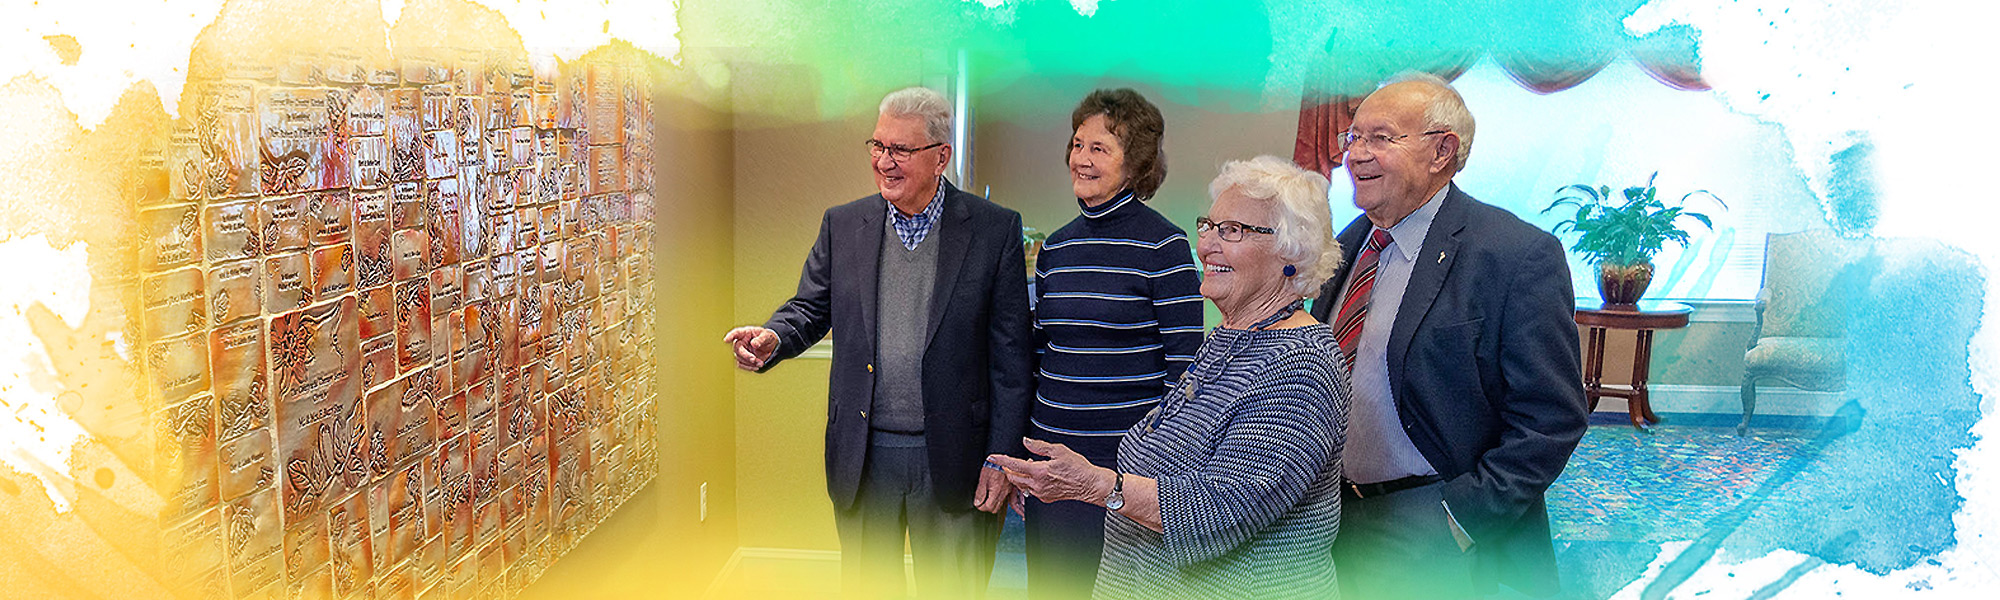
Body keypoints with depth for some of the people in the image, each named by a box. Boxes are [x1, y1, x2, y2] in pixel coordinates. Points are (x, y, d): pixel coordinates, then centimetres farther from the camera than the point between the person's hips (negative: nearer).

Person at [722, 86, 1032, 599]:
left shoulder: (994, 229, -5)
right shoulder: (842, 225, 5)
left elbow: (1011, 355, -4)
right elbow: (810, 309, 10)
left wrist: (1002, 458, -7)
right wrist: (773, 339, -15)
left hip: (952, 459, -2)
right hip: (862, 457, 3)